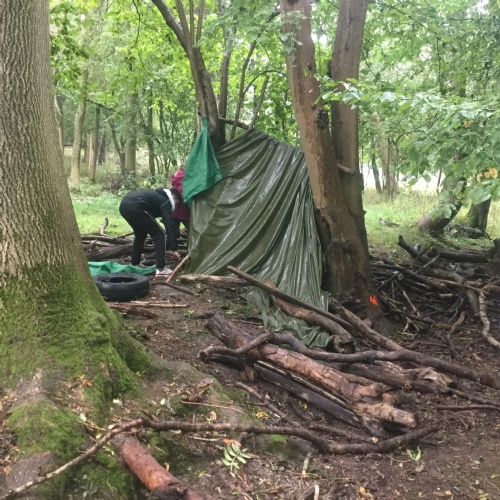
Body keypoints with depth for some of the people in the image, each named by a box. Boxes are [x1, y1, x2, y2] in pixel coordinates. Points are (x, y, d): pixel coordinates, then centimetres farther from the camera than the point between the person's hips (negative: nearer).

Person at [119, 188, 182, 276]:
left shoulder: (158, 195, 34)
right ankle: (161, 268, -2)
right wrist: (174, 249, -3)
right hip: (135, 207, -10)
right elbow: (170, 225, -1)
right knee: (159, 234, 1)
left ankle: (134, 264, 34)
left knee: (140, 233, 29)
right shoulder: (165, 201, 7)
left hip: (124, 205, 10)